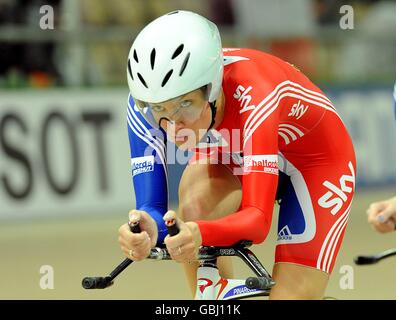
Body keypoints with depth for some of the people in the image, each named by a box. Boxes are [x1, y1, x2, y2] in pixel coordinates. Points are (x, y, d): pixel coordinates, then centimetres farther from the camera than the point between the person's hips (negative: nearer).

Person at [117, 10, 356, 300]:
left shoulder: (252, 95, -41)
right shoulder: (146, 103, -28)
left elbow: (258, 219, -46)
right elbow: (151, 205, -31)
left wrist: (202, 234, -67)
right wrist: (147, 228, -56)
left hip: (317, 160, -3)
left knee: (291, 294, -17)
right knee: (194, 208, -31)